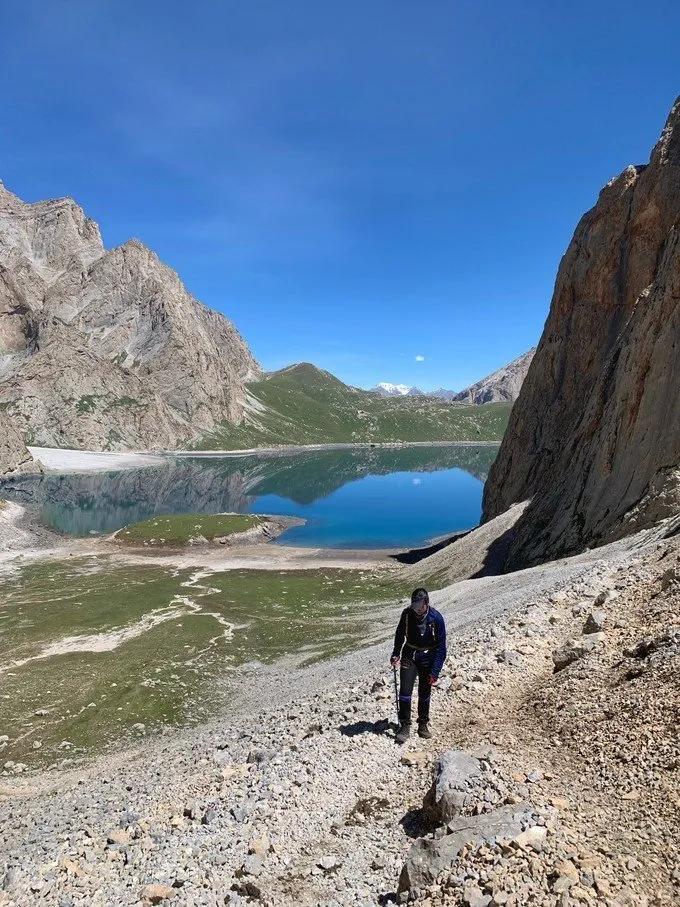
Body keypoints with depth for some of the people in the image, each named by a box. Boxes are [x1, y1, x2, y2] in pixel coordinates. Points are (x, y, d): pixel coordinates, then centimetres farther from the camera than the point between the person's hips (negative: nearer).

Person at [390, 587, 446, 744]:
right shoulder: (407, 613, -13)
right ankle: (405, 727, 1)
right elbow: (400, 634, 6)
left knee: (424, 694, 10)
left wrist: (435, 672, -18)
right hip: (409, 655, 2)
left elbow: (441, 647, -15)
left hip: (428, 658, -1)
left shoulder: (436, 618, -21)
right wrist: (396, 653, -5)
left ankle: (423, 724, 29)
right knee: (405, 691, -9)